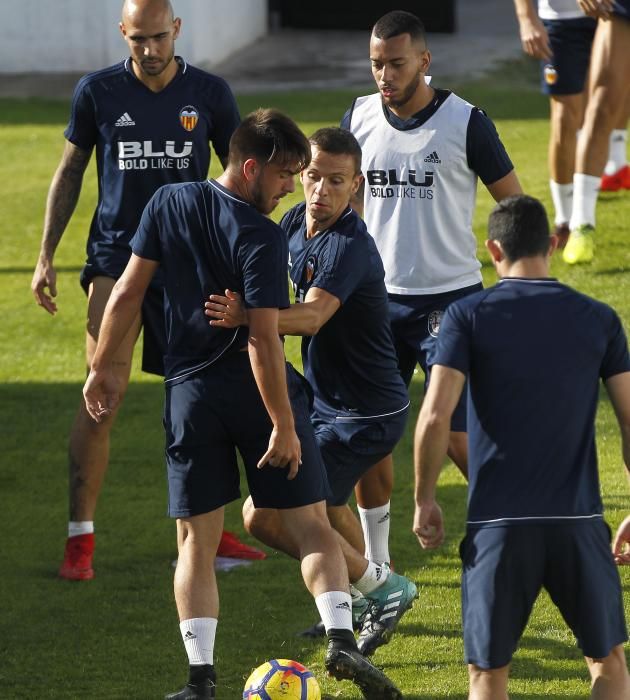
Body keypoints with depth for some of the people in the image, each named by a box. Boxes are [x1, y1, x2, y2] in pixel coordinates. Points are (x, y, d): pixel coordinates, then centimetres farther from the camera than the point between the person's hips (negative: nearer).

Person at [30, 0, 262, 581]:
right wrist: (46, 256, 5)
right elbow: (70, 173, 9)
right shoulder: (98, 92, -1)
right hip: (116, 255, -2)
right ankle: (80, 537, -8)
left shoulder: (209, 94, 0)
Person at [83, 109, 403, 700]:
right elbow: (263, 340, -19)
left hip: (190, 393, 4)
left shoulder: (169, 204, 0)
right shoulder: (262, 237, -15)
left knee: (196, 540, 8)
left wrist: (102, 368, 14)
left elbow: (126, 293, 3)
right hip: (257, 387, -4)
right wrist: (284, 426, -16)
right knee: (311, 525, 3)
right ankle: (341, 639, -15)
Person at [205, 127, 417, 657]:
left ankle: (380, 586, -1)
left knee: (265, 516, -13)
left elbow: (313, 315, -44)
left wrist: (244, 316, -60)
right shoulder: (297, 223, 0)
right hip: (329, 400, 10)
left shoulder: (349, 246, -27)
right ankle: (361, 605, 50)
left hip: (364, 415, -10)